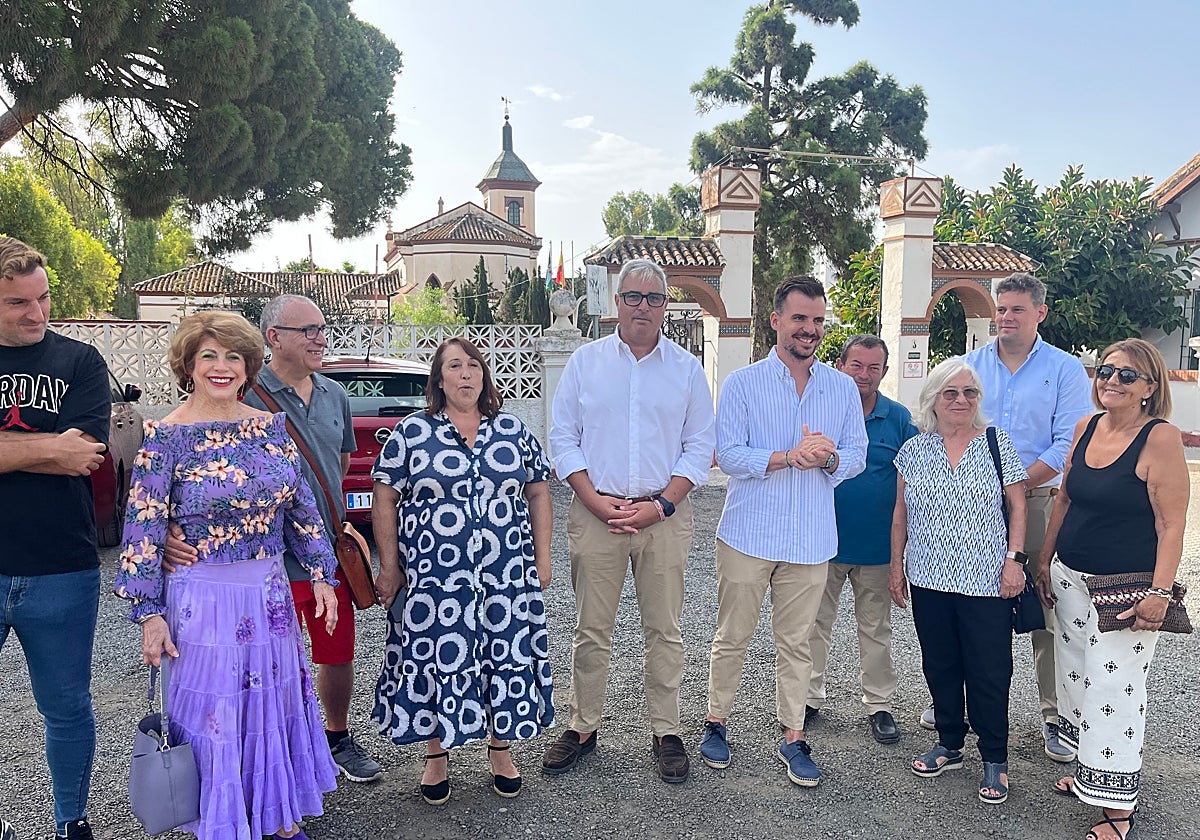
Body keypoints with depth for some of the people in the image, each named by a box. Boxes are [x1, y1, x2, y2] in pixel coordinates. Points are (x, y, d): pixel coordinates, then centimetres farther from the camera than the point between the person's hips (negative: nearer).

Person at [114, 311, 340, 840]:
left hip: (270, 593, 4)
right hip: (203, 597, -4)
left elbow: (302, 507, 8)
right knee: (212, 717, 7)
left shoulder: (271, 426, 3)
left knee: (277, 709, 14)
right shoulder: (166, 436, -8)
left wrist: (321, 575, 6)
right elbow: (143, 529, -7)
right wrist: (149, 612, -9)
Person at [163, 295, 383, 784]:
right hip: (272, 560, -6)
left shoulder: (334, 395, 7)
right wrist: (174, 527, -35)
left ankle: (338, 737, 41)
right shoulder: (247, 395, -13)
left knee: (338, 655, 18)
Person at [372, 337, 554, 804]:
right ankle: (436, 754, 27)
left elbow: (538, 495, 9)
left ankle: (500, 748, 29)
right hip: (433, 575, -2)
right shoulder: (411, 432, -1)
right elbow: (384, 501, -1)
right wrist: (389, 567, -4)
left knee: (505, 654, 9)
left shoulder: (513, 431, 6)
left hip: (507, 573, 2)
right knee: (436, 657, 6)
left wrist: (542, 557, 4)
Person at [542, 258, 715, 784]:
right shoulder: (585, 361, 6)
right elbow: (562, 439, 4)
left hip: (664, 517, 0)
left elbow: (699, 446, 4)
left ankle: (665, 732, 22)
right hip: (595, 513, 0)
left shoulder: (686, 368, 6)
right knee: (592, 630, 6)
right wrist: (596, 501, -8)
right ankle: (582, 728, 22)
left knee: (664, 631, 7)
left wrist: (660, 505, -8)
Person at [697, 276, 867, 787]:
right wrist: (789, 457, -21)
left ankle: (793, 737, 25)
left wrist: (828, 459, -14)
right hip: (748, 534, -2)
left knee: (796, 643, 11)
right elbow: (728, 456, -9)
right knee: (732, 637, 8)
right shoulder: (742, 384, -2)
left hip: (810, 540, 2)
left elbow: (857, 455, 8)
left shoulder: (842, 388, 9)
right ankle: (716, 722, 27)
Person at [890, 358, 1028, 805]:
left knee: (989, 671, 3)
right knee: (939, 665, 13)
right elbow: (901, 512, 9)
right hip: (928, 580, 3)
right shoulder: (914, 449, 4)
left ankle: (995, 760, 21)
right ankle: (949, 745, 31)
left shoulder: (997, 443, -1)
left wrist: (1015, 559, -6)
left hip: (986, 582, -2)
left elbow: (1017, 505, 1)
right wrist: (897, 567, 8)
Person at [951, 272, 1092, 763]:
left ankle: (1054, 715, 16)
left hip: (1039, 503, -2)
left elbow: (1069, 445, -8)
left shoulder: (1066, 370, 0)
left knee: (1048, 613, 1)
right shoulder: (970, 366, 8)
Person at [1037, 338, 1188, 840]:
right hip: (1070, 577, 7)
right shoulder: (1086, 427, 4)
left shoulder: (1160, 438, -14)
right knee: (1077, 676, 16)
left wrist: (1159, 593, -20)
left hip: (1126, 587, -6)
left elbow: (1172, 524, -15)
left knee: (1113, 689, -2)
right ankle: (1091, 771, 35)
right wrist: (1044, 561, 15)